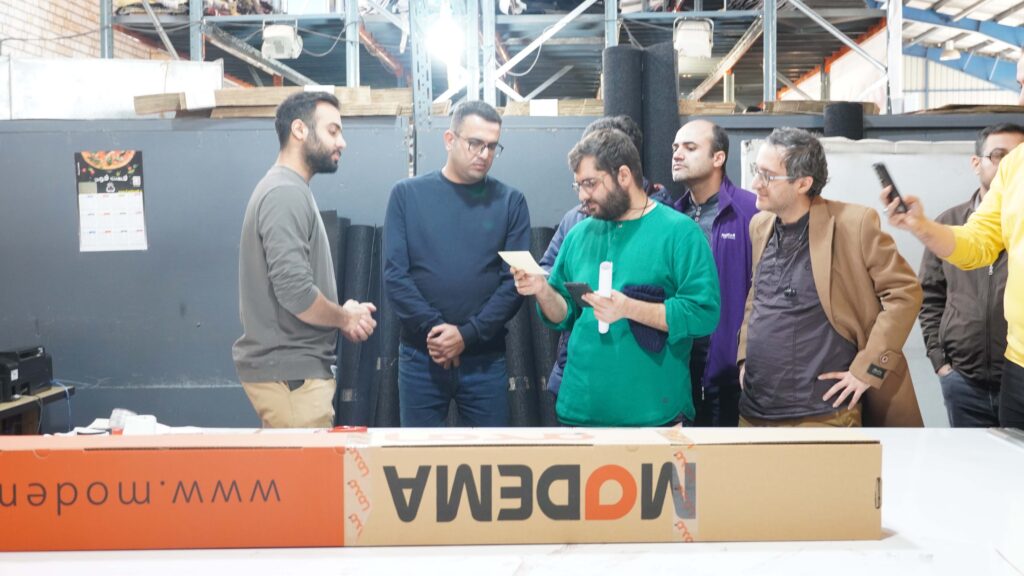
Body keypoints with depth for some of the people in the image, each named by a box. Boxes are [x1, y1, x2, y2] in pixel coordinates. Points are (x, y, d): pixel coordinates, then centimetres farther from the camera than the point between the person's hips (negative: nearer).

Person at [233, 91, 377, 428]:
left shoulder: (289, 190, 15)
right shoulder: (286, 194, -17)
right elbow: (296, 293, -26)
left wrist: (344, 314, 3)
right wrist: (346, 318, -9)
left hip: (290, 366, 10)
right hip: (289, 373, -10)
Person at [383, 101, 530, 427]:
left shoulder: (510, 202, 3)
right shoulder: (407, 194, 3)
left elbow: (515, 280, -3)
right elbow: (394, 274, -3)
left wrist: (468, 334, -13)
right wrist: (433, 328, -14)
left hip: (485, 358, 0)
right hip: (419, 356, 0)